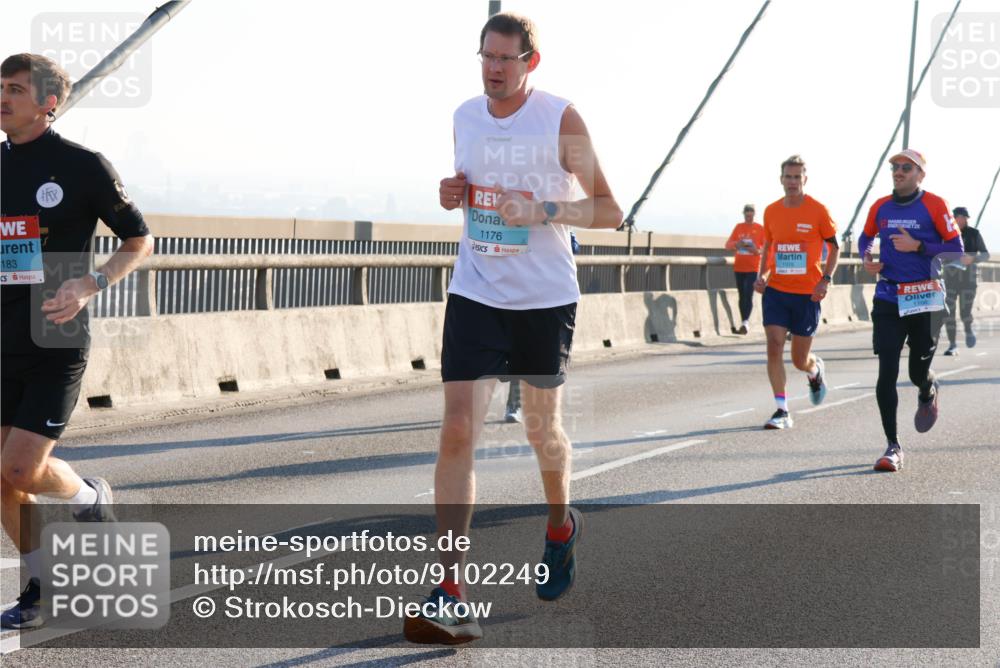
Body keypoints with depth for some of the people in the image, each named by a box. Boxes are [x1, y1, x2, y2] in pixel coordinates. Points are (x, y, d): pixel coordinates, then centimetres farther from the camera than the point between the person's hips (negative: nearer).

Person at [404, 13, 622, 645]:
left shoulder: (560, 119, -10)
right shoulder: (465, 117, 4)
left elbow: (609, 210, -6)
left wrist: (542, 212, -21)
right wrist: (453, 196, -3)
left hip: (546, 297, -2)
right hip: (475, 294, 3)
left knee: (542, 427, 13)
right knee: (458, 431, -10)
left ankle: (561, 525, 45)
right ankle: (451, 590, -11)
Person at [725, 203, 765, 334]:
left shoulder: (760, 228, 2)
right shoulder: (738, 227, 10)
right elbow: (728, 245, 9)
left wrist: (757, 251, -18)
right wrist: (736, 244, -13)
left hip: (753, 268, -4)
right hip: (738, 267, 4)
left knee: (748, 295, -16)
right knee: (742, 296, 7)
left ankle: (746, 322, -25)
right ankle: (744, 323, 13)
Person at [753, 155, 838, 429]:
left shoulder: (818, 211, -6)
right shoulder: (771, 211, 4)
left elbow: (834, 247, 2)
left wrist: (826, 279, -11)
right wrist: (762, 274, 3)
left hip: (807, 293, -2)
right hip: (776, 290, 2)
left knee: (800, 360, 5)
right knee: (774, 347, -13)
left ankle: (816, 370, 43)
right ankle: (782, 411, -7)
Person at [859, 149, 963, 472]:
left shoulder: (934, 205, -5)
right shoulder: (880, 207, 6)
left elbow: (956, 248, -6)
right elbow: (866, 237, 24)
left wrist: (917, 246, -17)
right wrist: (866, 258, 3)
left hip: (925, 299, -2)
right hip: (888, 298, 2)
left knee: (918, 371, 6)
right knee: (887, 372, -9)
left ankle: (928, 393, 46)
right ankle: (893, 446, -3)